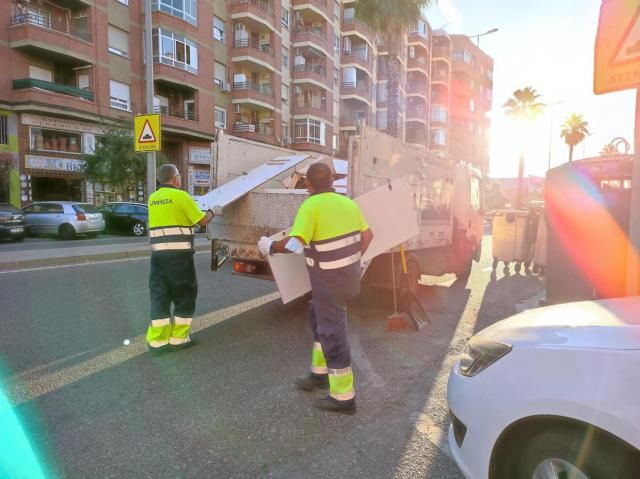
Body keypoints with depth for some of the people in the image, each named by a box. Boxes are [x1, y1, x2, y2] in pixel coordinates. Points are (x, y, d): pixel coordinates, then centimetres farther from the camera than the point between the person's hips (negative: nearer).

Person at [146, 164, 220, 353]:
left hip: (157, 253, 6)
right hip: (179, 253, -6)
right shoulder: (181, 196, -7)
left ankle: (157, 340, 10)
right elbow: (202, 221, -5)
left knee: (159, 295, 10)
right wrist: (213, 211, 14)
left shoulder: (152, 198, 13)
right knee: (185, 295, 7)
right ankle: (178, 338, 11)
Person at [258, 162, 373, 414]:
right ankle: (320, 373, 35)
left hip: (329, 280, -8)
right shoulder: (348, 203, 5)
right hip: (350, 273, 8)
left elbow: (295, 244, -28)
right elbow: (367, 235, 14)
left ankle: (343, 397, 14)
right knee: (318, 316, 25)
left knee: (333, 332, 2)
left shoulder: (312, 205, -18)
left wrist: (270, 247, -10)